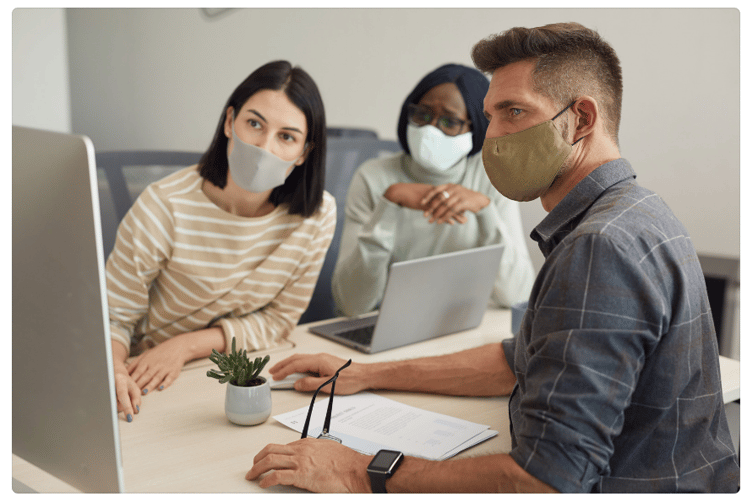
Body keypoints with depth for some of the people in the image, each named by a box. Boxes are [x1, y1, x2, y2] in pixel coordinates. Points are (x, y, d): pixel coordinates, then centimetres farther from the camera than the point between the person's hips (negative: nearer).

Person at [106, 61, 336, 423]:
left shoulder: (316, 217, -11)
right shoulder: (164, 207, -20)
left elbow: (279, 319, -2)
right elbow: (114, 316, -9)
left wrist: (188, 345, -17)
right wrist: (112, 369, -32)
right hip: (148, 386, 0)